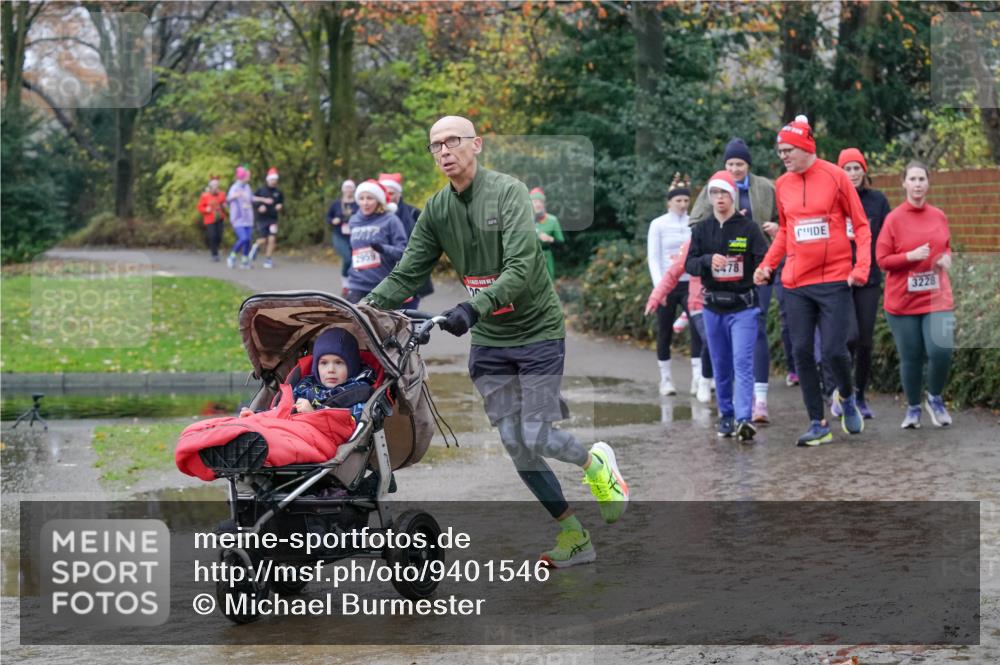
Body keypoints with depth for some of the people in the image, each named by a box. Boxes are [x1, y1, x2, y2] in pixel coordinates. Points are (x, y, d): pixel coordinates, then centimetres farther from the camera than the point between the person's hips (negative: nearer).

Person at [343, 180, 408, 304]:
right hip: (357, 285, 4)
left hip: (383, 286, -4)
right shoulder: (354, 221, 12)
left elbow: (403, 251, -11)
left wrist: (384, 249, -27)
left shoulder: (390, 220, -5)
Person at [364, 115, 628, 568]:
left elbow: (521, 267, -26)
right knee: (514, 445, 2)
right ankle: (573, 537, 15)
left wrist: (474, 307, -40)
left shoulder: (507, 192, -15)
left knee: (536, 437, -8)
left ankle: (596, 463, 25)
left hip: (537, 330, -5)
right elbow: (406, 274, 1)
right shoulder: (436, 211, 3)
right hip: (488, 341, 5)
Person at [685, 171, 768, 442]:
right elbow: (689, 264, 1)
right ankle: (726, 415, 22)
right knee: (721, 366, 11)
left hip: (743, 307, -4)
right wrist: (708, 260, -18)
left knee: (743, 363, -13)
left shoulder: (749, 228, -3)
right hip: (713, 307, 4)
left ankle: (744, 419, -21)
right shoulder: (701, 230, 7)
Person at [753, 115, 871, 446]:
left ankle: (847, 396, 25)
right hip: (796, 283, 4)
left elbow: (861, 224, -1)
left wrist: (861, 266, -11)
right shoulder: (782, 184, 7)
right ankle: (818, 424, 9)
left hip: (834, 280, -4)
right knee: (802, 352, 1)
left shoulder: (835, 176, -5)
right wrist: (767, 264, 8)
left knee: (834, 350, -7)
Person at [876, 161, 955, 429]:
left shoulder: (938, 216, 6)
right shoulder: (894, 219, -4)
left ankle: (935, 399, 13)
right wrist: (911, 256, -17)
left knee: (941, 350, -14)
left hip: (936, 297, 2)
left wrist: (946, 258, 1)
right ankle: (913, 408, 23)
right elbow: (882, 260, -3)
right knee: (910, 357, 3)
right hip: (903, 300, -2)